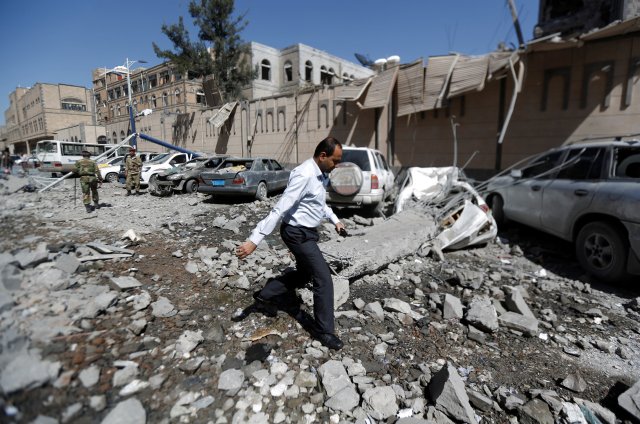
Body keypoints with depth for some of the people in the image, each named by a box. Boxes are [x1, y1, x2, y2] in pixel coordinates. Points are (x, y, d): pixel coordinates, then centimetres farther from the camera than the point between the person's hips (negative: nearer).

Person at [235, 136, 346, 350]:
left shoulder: (320, 174, 5)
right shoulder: (304, 175, -25)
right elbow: (279, 209, -30)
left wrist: (335, 220, 24)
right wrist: (254, 239, -32)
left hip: (306, 232, 10)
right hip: (299, 234, -10)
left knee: (303, 274, 23)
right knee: (323, 279, -3)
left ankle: (265, 296, 37)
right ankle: (324, 330, 14)